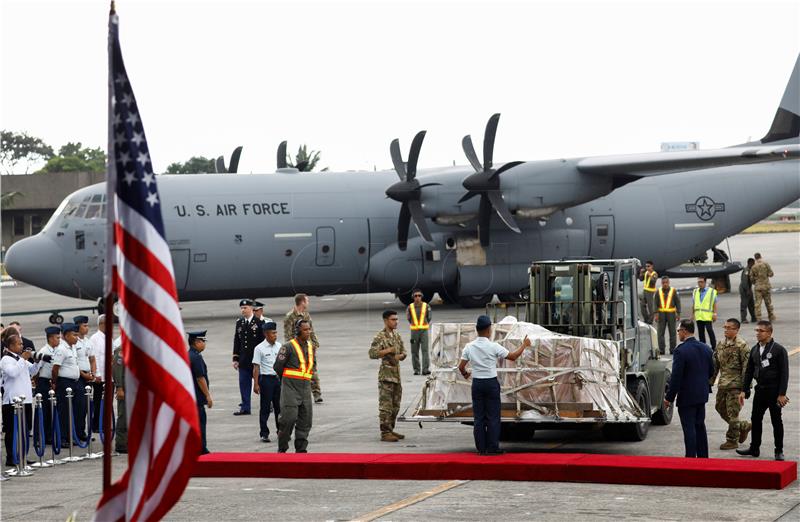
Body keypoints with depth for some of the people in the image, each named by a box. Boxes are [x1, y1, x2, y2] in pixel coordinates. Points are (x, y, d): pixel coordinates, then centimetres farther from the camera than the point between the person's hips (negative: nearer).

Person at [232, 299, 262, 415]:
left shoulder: (259, 322, -7)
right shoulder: (239, 323, 8)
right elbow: (236, 341, 11)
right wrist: (235, 359, 8)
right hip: (244, 360, 4)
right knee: (244, 384, 5)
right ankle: (245, 407, 10)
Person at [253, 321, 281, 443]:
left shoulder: (279, 346, 7)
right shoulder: (260, 348, -8)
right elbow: (256, 368, -8)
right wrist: (256, 384, -12)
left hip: (278, 378, 5)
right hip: (266, 378, -5)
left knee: (279, 406, 10)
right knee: (265, 407, 1)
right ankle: (264, 433, 6)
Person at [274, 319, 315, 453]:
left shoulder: (310, 347, 11)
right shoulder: (288, 347, -10)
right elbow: (277, 367, -5)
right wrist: (287, 380, 7)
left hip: (305, 387, 7)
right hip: (290, 388, -7)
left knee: (306, 419, 5)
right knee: (289, 418, -10)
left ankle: (301, 449, 11)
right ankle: (282, 449, 3)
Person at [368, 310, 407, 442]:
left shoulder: (397, 335, 13)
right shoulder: (380, 337, -10)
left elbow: (403, 351, 19)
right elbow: (372, 353, -18)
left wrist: (400, 355, -3)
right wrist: (388, 351, -21)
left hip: (396, 374, 8)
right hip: (386, 375, -8)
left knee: (395, 405, 13)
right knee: (385, 406, -8)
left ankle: (390, 430, 22)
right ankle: (385, 433, -8)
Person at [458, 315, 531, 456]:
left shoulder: (469, 347, -2)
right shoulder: (493, 347, -12)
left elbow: (461, 366, 1)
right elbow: (512, 356, -5)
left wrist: (465, 374, 23)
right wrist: (524, 345, 10)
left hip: (477, 383, 3)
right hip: (491, 383, -3)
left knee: (479, 417, 8)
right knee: (493, 416, 3)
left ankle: (481, 448, 9)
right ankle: (492, 448, 2)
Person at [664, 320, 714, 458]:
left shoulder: (680, 351, -19)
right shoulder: (706, 348, 4)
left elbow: (676, 377, -19)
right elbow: (711, 372, 12)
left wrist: (669, 397, -11)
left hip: (686, 396, -7)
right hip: (702, 395, 7)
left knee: (689, 429, -2)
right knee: (700, 426, 18)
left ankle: (691, 458, -1)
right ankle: (703, 457, 24)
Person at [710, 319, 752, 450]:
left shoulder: (742, 345, -11)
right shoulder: (721, 344, 11)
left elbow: (747, 367, -12)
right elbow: (715, 364, 17)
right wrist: (710, 381, 13)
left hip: (735, 384, -8)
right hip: (722, 384, 8)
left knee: (732, 413, -4)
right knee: (721, 408, 14)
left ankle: (732, 440, 7)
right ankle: (744, 426, 32)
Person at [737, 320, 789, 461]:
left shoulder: (779, 350, -10)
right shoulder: (754, 350, 9)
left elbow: (784, 373, -12)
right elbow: (749, 371, 13)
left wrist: (782, 394, -16)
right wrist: (744, 390, 8)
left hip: (774, 391, -6)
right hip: (760, 390, 6)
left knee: (776, 421, 2)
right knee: (755, 419, 9)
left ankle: (779, 451, 11)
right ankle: (754, 448, 20)